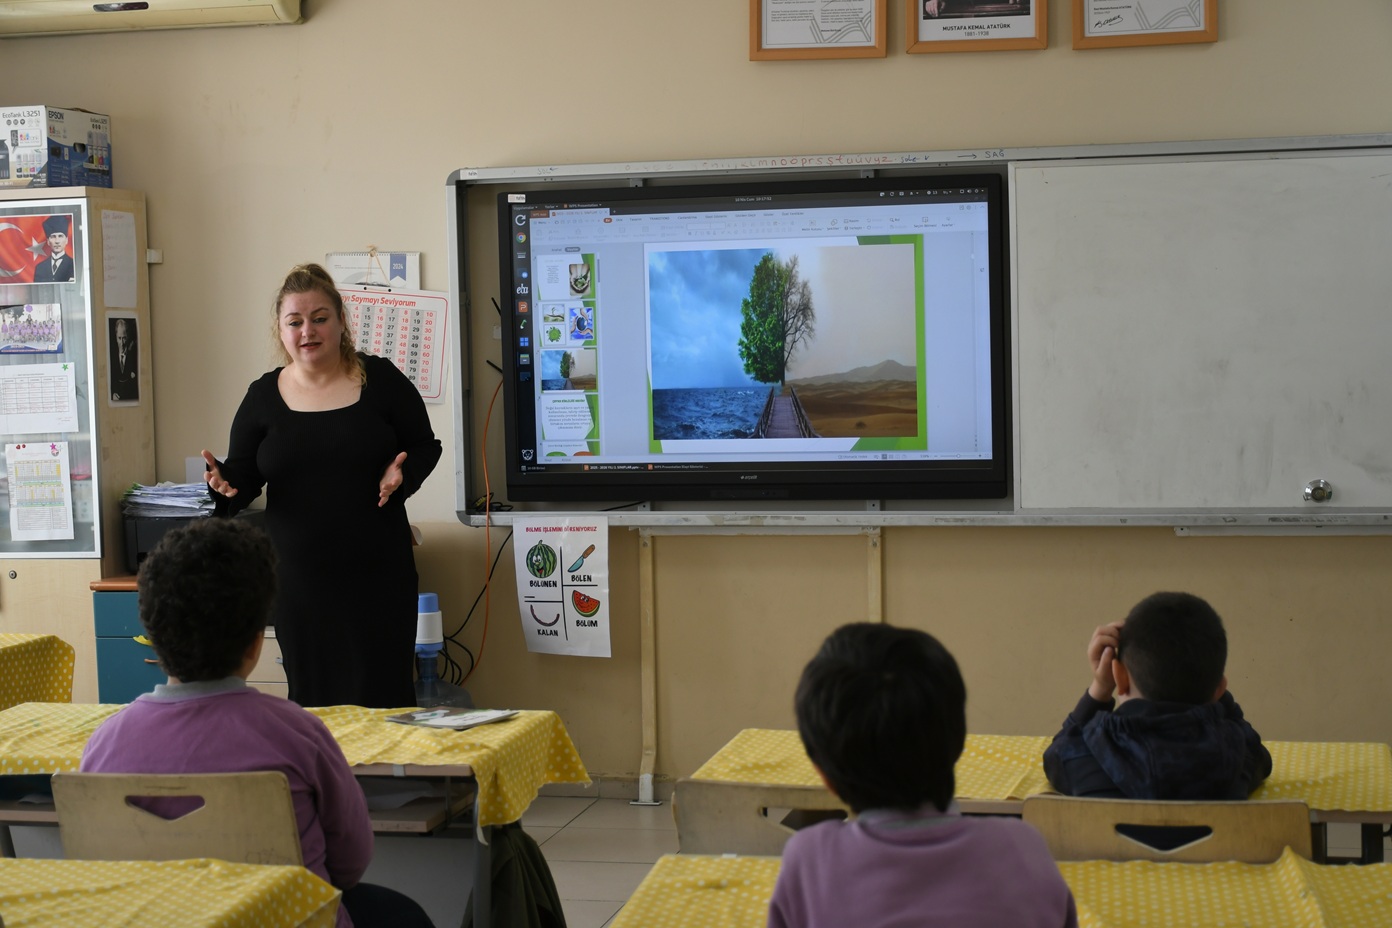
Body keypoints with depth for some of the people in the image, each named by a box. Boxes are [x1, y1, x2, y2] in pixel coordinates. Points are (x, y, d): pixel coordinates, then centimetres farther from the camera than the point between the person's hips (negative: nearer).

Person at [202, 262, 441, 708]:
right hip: (299, 575, 1)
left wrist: (403, 474, -13)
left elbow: (425, 446, 8)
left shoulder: (380, 380, 1)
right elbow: (244, 476, 9)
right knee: (312, 695, 4)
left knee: (382, 691, -2)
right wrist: (226, 485, -14)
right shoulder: (264, 396, 6)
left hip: (377, 570, -1)